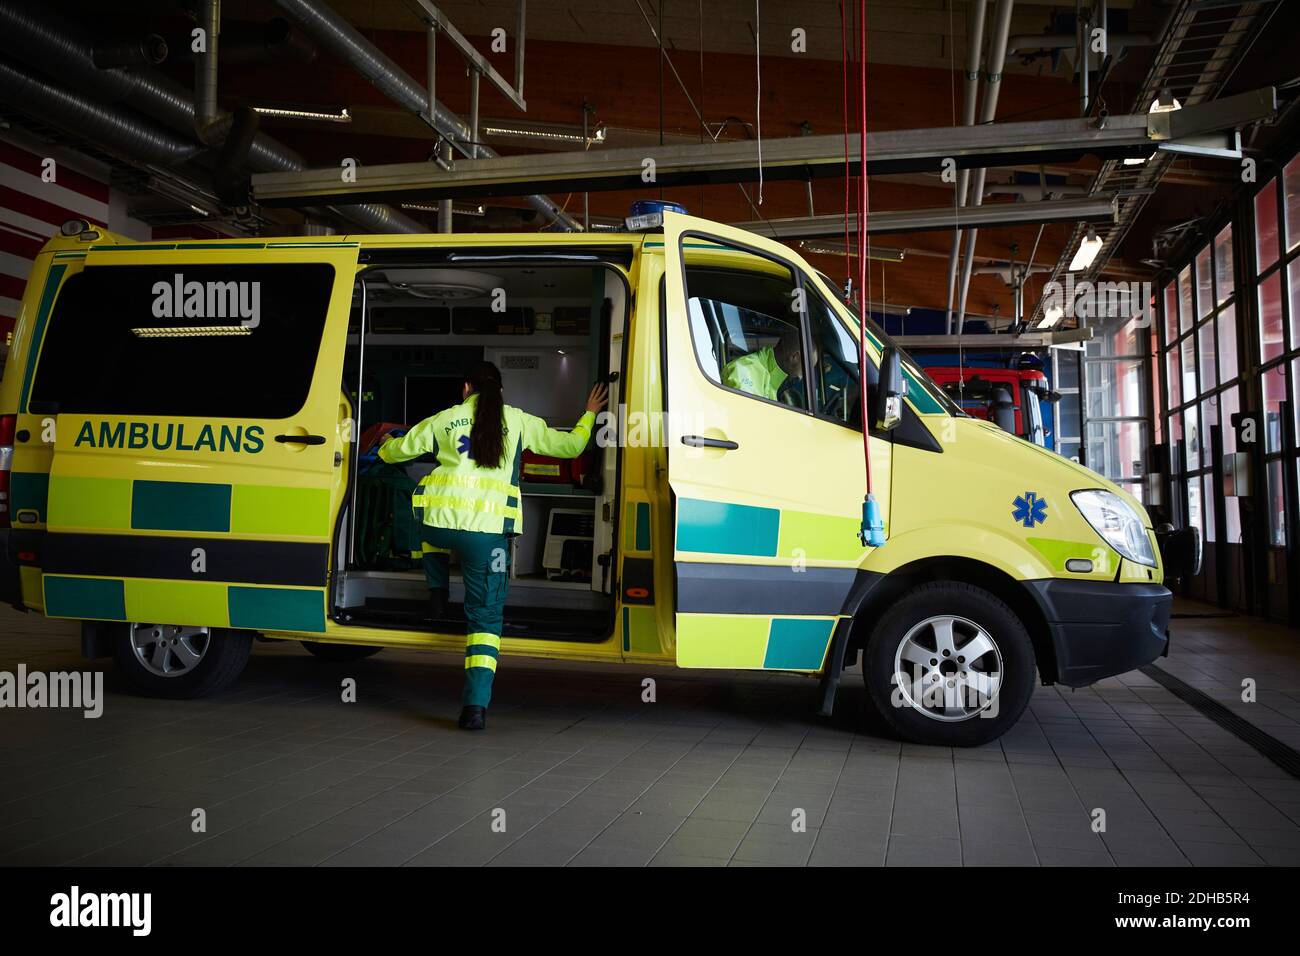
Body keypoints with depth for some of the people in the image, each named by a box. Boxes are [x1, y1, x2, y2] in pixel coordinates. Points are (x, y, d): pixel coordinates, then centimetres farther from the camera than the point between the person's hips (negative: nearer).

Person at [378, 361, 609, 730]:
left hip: (440, 520, 1)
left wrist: (386, 446, 48)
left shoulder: (444, 420, 11)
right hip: (488, 530, -1)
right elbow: (570, 446, 15)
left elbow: (395, 452, 23)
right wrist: (589, 415, 34)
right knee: (486, 617, 6)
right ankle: (476, 704, -4)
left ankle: (438, 596, 31)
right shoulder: (519, 422, 9)